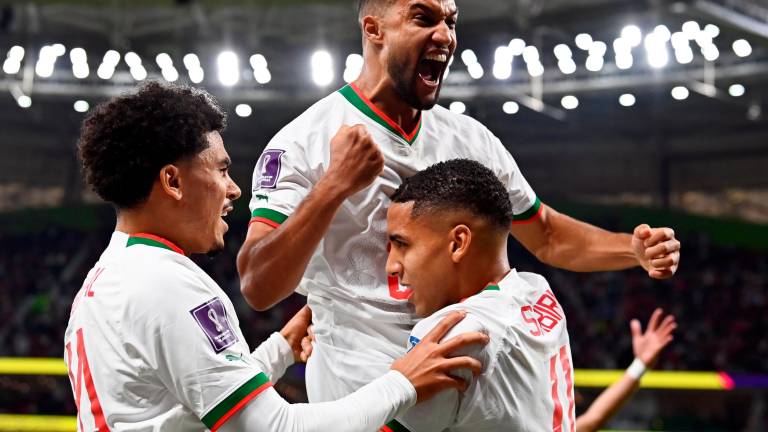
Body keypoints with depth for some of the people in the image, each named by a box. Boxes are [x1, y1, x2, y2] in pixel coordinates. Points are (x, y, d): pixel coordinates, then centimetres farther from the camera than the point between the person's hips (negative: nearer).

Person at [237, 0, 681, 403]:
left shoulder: (472, 138, 8)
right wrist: (333, 186, -32)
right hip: (362, 387, -5)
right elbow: (258, 288, -20)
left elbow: (547, 236, 20)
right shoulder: (303, 141, -10)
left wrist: (635, 248, 2)